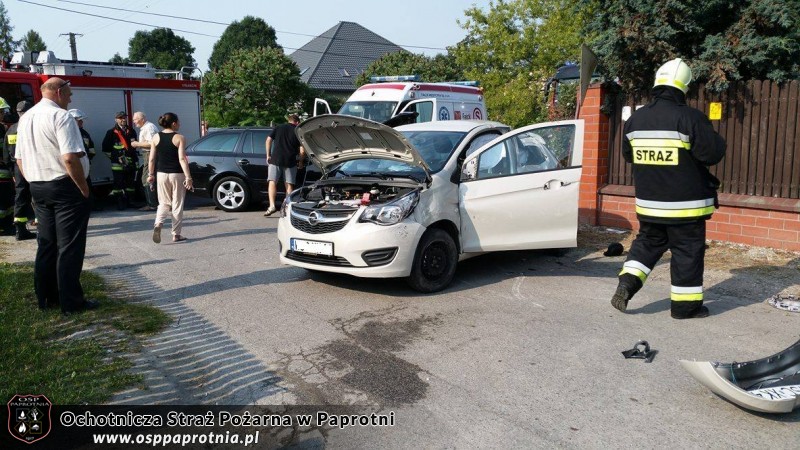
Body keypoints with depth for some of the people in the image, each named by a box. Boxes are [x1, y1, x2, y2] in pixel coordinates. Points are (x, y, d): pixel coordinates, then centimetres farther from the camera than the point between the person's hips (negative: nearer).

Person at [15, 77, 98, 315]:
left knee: (46, 245, 16)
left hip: (37, 188, 8)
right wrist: (84, 188, -15)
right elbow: (70, 158, -23)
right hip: (64, 188, -8)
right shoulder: (61, 117, -14)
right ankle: (70, 302, 2)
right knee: (69, 247, -2)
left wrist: (35, 183, 19)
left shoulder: (26, 118, 12)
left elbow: (20, 159, 16)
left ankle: (45, 297, 24)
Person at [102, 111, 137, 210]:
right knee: (119, 183, -6)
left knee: (130, 183, 7)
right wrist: (114, 157, -3)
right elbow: (105, 148, 1)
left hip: (131, 163, 4)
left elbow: (135, 145, 23)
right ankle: (120, 204, -2)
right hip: (118, 164, -4)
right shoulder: (111, 132, 2)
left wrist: (136, 159, 15)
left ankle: (128, 202, 15)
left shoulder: (131, 132, 15)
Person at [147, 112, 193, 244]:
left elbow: (152, 159, 5)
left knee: (164, 202, 16)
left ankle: (158, 224, -10)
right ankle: (176, 234, 10)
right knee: (177, 204, 6)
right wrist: (188, 177, -17)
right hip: (177, 174, -4)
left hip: (162, 174, 4)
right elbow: (182, 159, -16)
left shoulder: (156, 138, 3)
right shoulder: (179, 138, -9)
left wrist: (151, 174, 15)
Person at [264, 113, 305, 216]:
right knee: (289, 184, 7)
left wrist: (268, 155, 8)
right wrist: (300, 162, 12)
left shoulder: (278, 128, 12)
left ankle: (272, 206, -13)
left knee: (272, 182, 1)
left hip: (275, 159, 0)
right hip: (290, 161, 0)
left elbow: (269, 140, 3)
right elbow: (302, 150, 0)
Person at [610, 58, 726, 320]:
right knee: (687, 251, 7)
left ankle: (627, 284, 5)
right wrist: (716, 140, 7)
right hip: (684, 204, -5)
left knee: (647, 243, 20)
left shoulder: (636, 119, 3)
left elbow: (628, 155, 13)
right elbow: (713, 153, -14)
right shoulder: (690, 118, -15)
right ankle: (685, 305, 16)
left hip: (648, 202, 5)